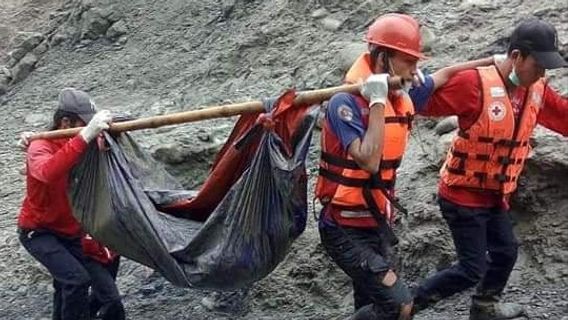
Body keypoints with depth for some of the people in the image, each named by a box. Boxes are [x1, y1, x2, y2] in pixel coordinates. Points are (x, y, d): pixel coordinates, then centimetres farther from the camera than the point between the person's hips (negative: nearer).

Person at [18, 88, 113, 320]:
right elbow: (48, 173, -50)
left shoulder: (79, 144, -4)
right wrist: (85, 137, -57)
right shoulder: (40, 147, -25)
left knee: (67, 284, 18)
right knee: (77, 279, -23)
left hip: (70, 231, 7)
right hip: (38, 232, -7)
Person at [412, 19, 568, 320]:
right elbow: (423, 101, -24)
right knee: (472, 269, -3)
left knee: (505, 252, 22)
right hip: (463, 195, -8)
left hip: (495, 197, 8)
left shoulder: (537, 91, 0)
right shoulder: (475, 83, -23)